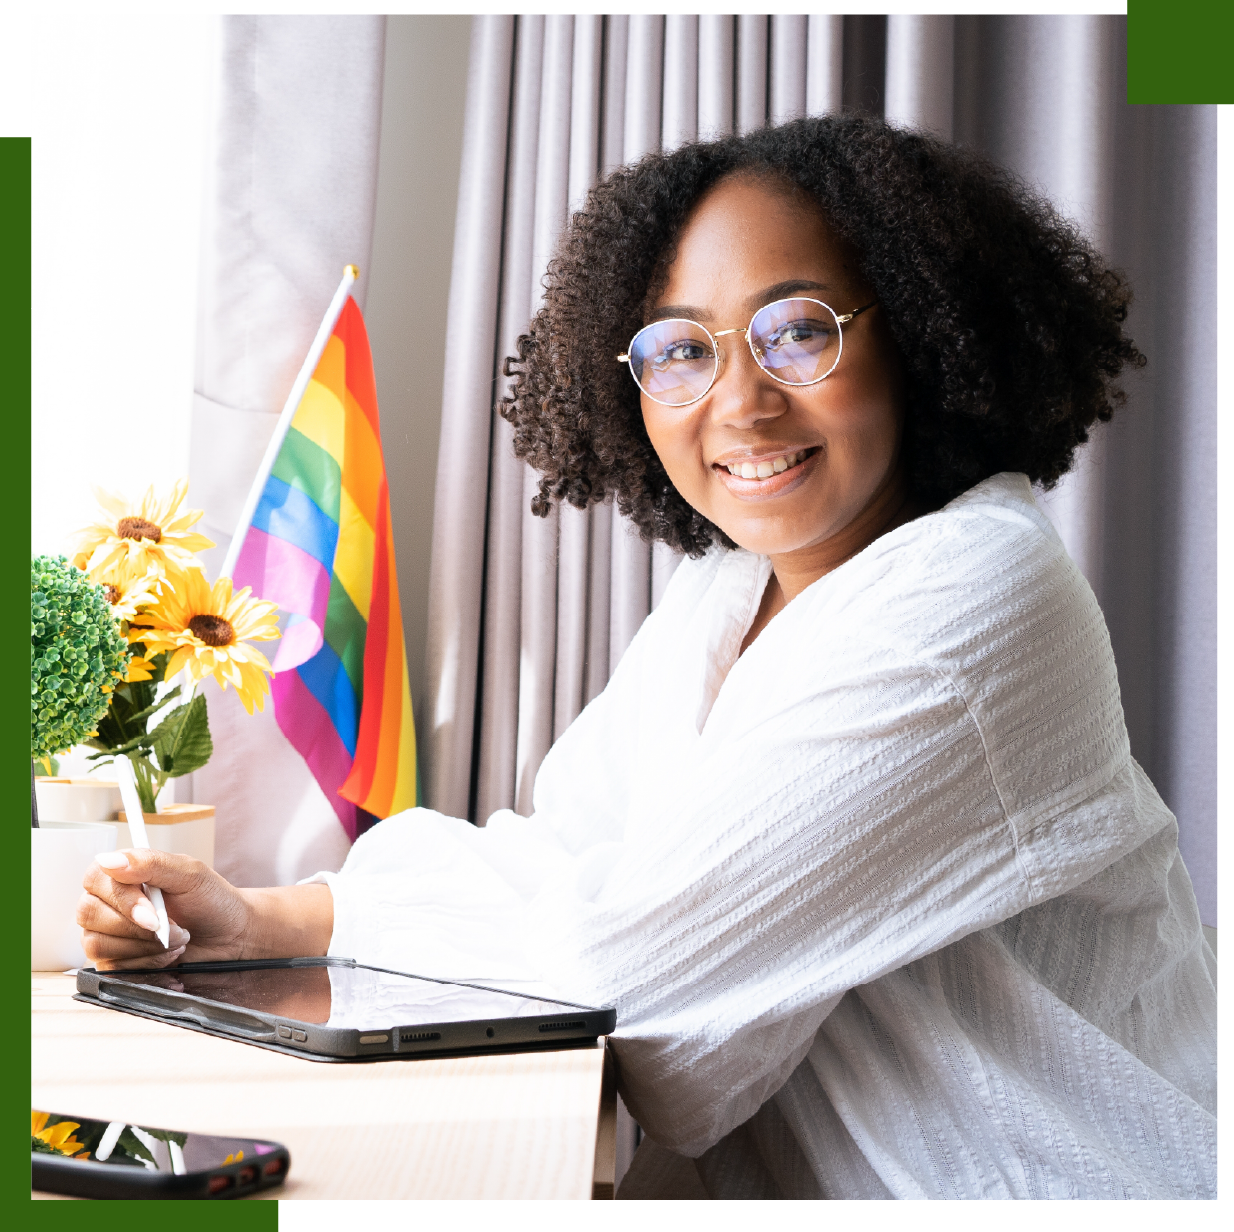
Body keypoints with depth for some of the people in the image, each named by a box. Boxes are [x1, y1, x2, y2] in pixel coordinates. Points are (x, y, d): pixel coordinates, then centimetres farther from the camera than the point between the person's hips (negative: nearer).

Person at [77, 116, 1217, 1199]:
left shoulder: (973, 592, -21)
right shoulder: (723, 590, 7)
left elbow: (626, 942, -23)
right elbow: (564, 856, 3)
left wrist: (319, 901, -9)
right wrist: (250, 920, -10)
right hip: (799, 1190, 7)